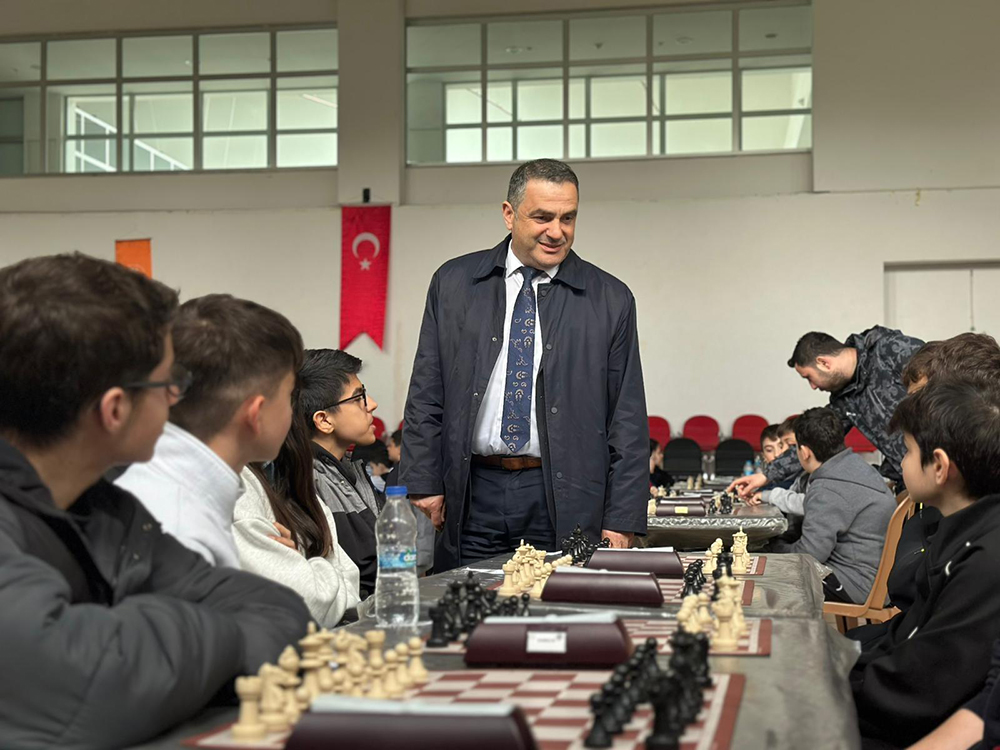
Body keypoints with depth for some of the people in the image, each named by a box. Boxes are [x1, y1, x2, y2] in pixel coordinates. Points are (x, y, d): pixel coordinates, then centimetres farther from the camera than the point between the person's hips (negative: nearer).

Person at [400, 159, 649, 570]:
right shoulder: (453, 284, 7)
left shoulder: (611, 300, 4)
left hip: (565, 502, -1)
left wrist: (621, 523, -2)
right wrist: (423, 485, -1)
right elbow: (426, 397, 8)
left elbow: (627, 421, 3)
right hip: (472, 497, 1)